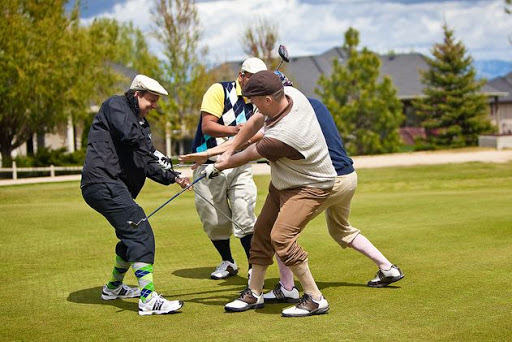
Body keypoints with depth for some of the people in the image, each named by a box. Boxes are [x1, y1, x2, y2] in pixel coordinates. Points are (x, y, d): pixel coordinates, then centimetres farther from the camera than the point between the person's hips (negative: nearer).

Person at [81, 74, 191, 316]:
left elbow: (148, 164, 19)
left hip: (117, 188, 10)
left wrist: (174, 178, 7)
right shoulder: (115, 105, -3)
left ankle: (114, 287, 41)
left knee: (131, 235, 22)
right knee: (140, 233, -18)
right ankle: (148, 300, -23)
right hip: (103, 182, -10)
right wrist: (154, 153, -23)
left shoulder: (141, 124, 23)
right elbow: (127, 133, -24)